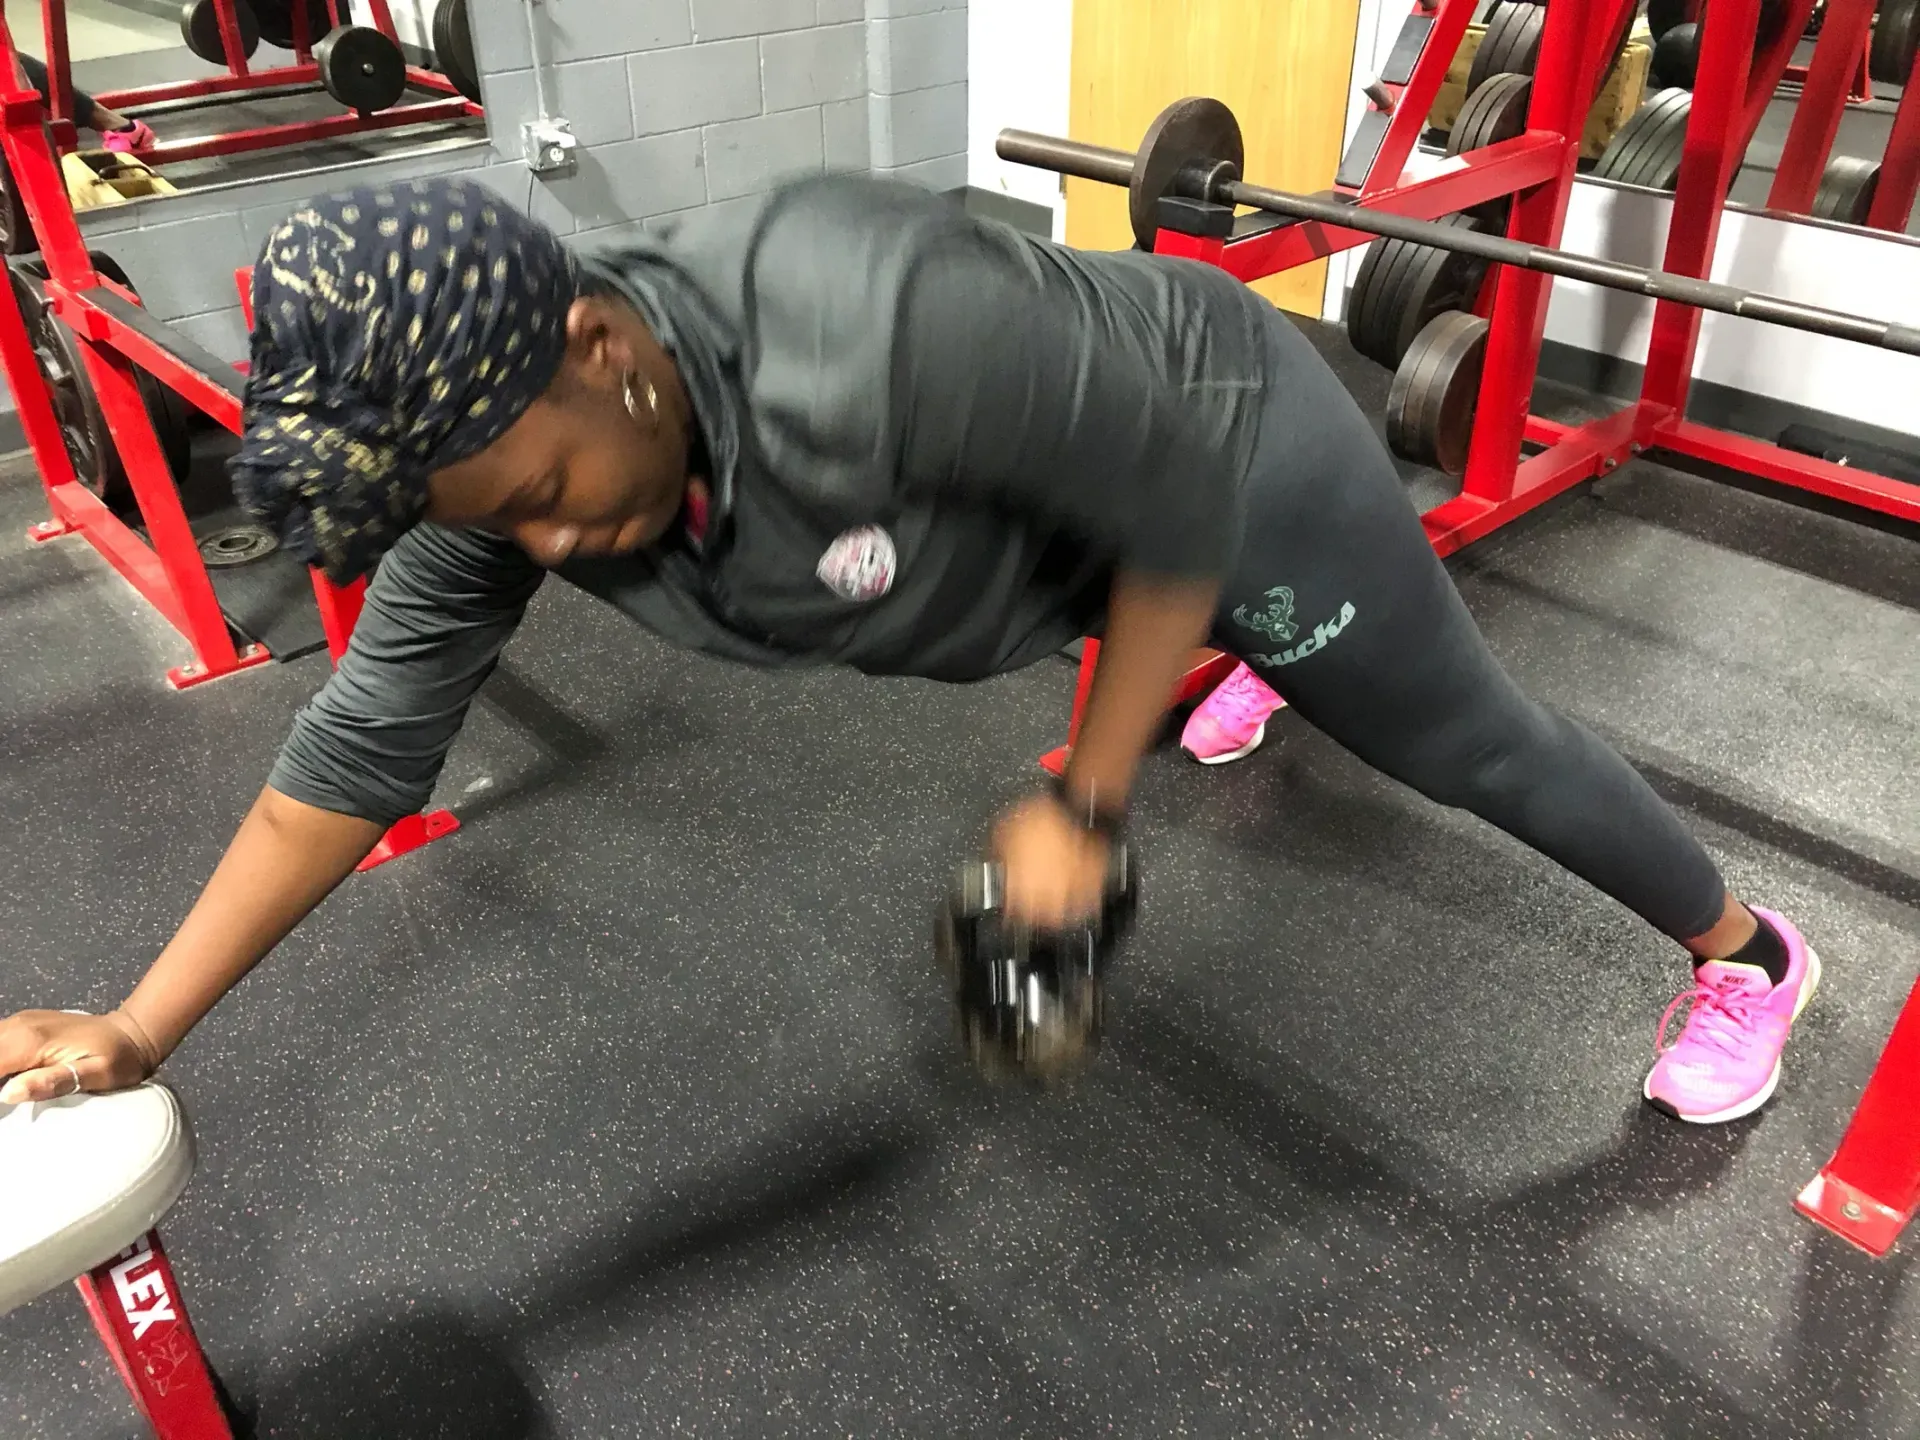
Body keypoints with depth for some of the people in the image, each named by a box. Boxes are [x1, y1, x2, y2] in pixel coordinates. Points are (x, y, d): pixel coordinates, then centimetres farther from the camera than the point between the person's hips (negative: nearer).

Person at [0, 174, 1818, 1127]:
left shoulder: (881, 339, -44)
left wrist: (1086, 806, -23)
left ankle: (1748, 955, 40)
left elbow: (1184, 504, -29)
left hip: (1226, 445, -5)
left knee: (1461, 738, 12)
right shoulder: (482, 426, -21)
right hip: (1048, 514, 6)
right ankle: (1233, 680, 77)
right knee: (1198, 643, 38)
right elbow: (361, 745, -13)